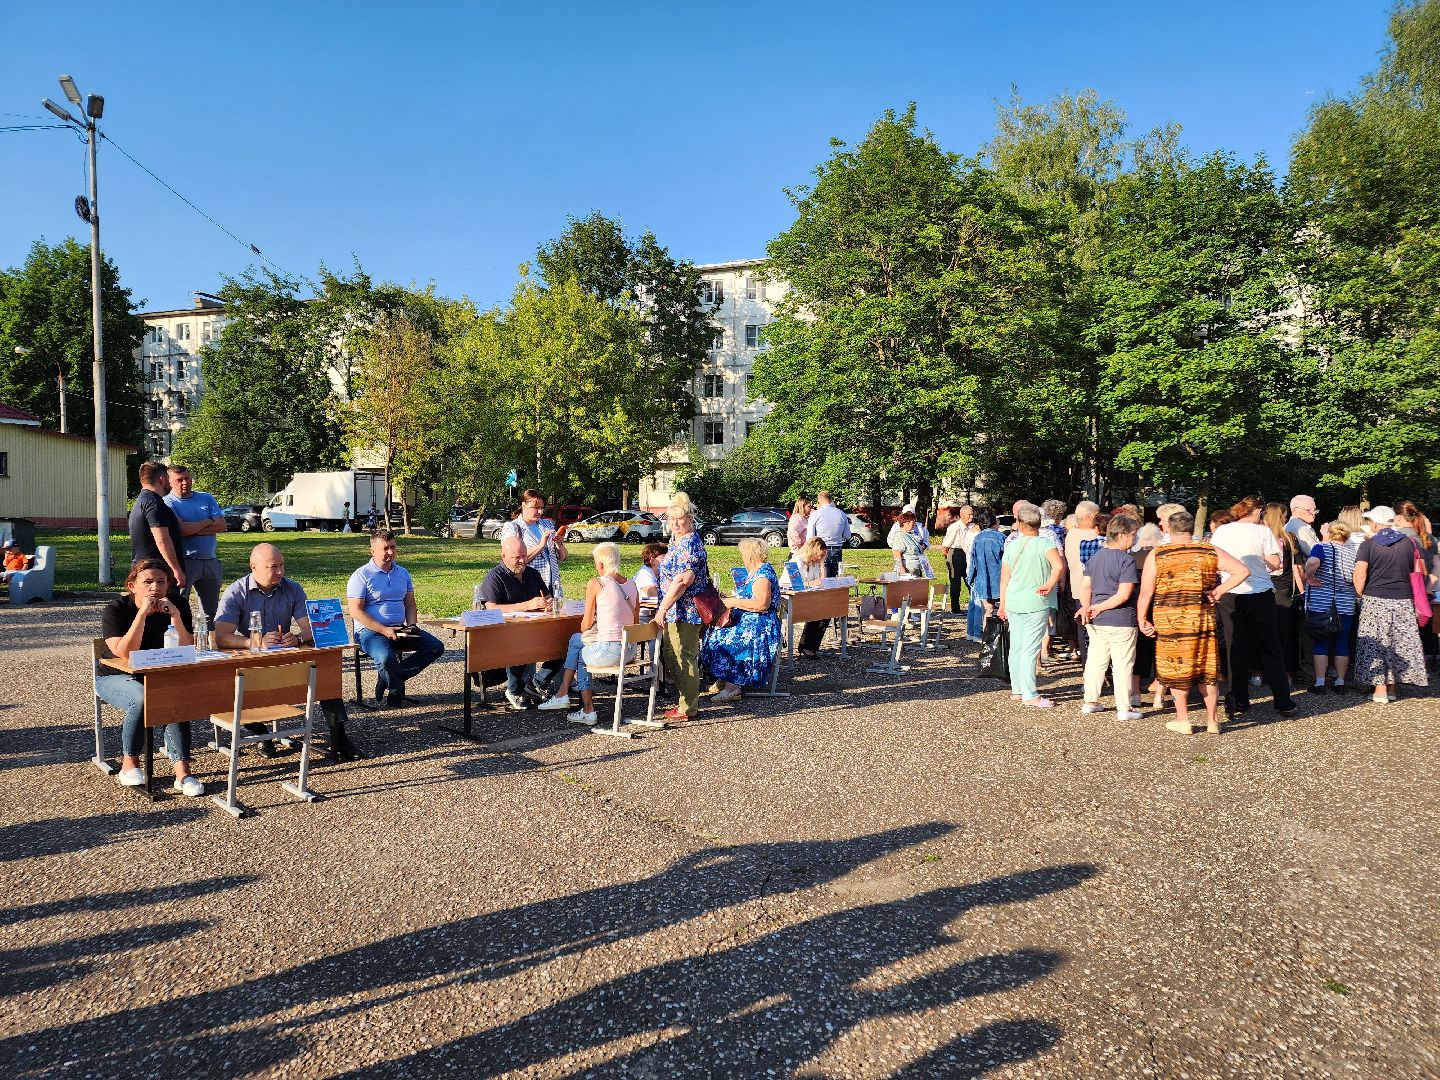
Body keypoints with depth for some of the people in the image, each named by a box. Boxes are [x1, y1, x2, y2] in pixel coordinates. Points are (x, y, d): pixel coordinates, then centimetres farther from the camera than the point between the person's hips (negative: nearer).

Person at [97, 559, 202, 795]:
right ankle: (130, 763, -12)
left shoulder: (178, 607, -5)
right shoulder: (115, 609, -12)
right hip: (115, 677, -2)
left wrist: (175, 615, -26)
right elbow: (124, 653, -26)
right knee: (141, 700, -34)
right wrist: (142, 614, -33)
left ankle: (182, 771, -31)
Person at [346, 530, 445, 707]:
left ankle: (388, 678, -8)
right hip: (370, 631, -6)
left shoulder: (402, 573, 14)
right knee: (386, 658, -36)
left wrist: (411, 625, -3)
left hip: (399, 629, 6)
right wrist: (384, 630, -20)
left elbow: (410, 604, 18)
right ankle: (396, 689, -1)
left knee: (436, 647, -11)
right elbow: (356, 611, -11)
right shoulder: (362, 576, -5)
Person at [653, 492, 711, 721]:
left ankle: (688, 708, 5)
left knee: (684, 657, -3)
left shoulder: (690, 544, -17)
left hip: (685, 611, -11)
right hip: (675, 612, 11)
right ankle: (689, 700, 26)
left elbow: (682, 581, -26)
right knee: (672, 657, 16)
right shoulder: (677, 541, 15)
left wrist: (662, 609, -25)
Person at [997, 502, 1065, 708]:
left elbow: (1004, 578, 8)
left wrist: (1003, 604, 18)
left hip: (1013, 602, 5)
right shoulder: (1044, 543, -8)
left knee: (1015, 647, 12)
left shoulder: (1012, 546, 4)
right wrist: (1049, 585, -11)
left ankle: (1016, 690, 21)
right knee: (1030, 649, -3)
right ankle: (1029, 695, -1)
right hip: (1036, 603, -5)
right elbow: (1059, 566, -26)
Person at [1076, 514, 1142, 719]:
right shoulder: (1126, 560, -13)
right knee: (1122, 664, 2)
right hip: (1121, 621, -7)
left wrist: (1087, 608, -3)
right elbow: (1123, 595, -19)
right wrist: (1099, 608, -12)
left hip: (1096, 622, 7)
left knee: (1096, 661, 15)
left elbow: (1084, 587, 7)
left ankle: (1090, 701, 23)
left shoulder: (1095, 556, 9)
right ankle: (1123, 708, 7)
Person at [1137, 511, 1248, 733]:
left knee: (1176, 668, 9)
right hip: (1203, 618, 2)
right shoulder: (1210, 552, 3)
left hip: (1168, 620, -2)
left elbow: (1146, 592, -7)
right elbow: (1241, 570, -2)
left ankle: (1182, 720, 15)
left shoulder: (1157, 555, -3)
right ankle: (1212, 720, 20)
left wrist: (1142, 619, 0)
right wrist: (1219, 591, 2)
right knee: (1207, 668, 13)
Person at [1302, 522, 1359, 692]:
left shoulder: (1322, 547, -8)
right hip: (1346, 606, 3)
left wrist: (1309, 577, -13)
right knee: (1342, 644, 11)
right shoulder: (1354, 550, 3)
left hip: (1320, 604, -3)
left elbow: (1312, 562, -29)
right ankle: (1340, 682, 16)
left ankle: (1320, 682, 2)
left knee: (1320, 644, 3)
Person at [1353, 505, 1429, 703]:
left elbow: (1359, 577, -13)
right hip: (1403, 601, 3)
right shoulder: (1409, 543, 3)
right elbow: (1419, 571, 6)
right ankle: (1392, 688, 18)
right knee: (1399, 645, 12)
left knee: (1376, 645, 3)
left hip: (1375, 600, -3)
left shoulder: (1368, 545, -7)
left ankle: (1380, 690, 1)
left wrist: (1362, 597, 2)